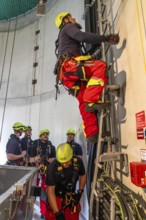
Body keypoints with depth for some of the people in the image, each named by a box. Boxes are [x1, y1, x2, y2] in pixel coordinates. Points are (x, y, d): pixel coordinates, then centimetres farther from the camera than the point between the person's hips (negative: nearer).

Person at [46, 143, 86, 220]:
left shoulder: (78, 161, -21)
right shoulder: (52, 167, -31)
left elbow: (82, 175, 0)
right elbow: (50, 191, -24)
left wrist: (80, 192, -6)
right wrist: (57, 213, -24)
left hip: (71, 197, 3)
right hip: (56, 197, -3)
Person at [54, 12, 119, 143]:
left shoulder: (63, 37, 44)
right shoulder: (68, 27, 18)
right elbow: (82, 36, -6)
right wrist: (106, 38, -6)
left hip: (66, 73, 8)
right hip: (69, 64, -8)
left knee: (84, 101, -4)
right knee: (100, 66, -22)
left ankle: (91, 134, -9)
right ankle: (92, 101, -37)